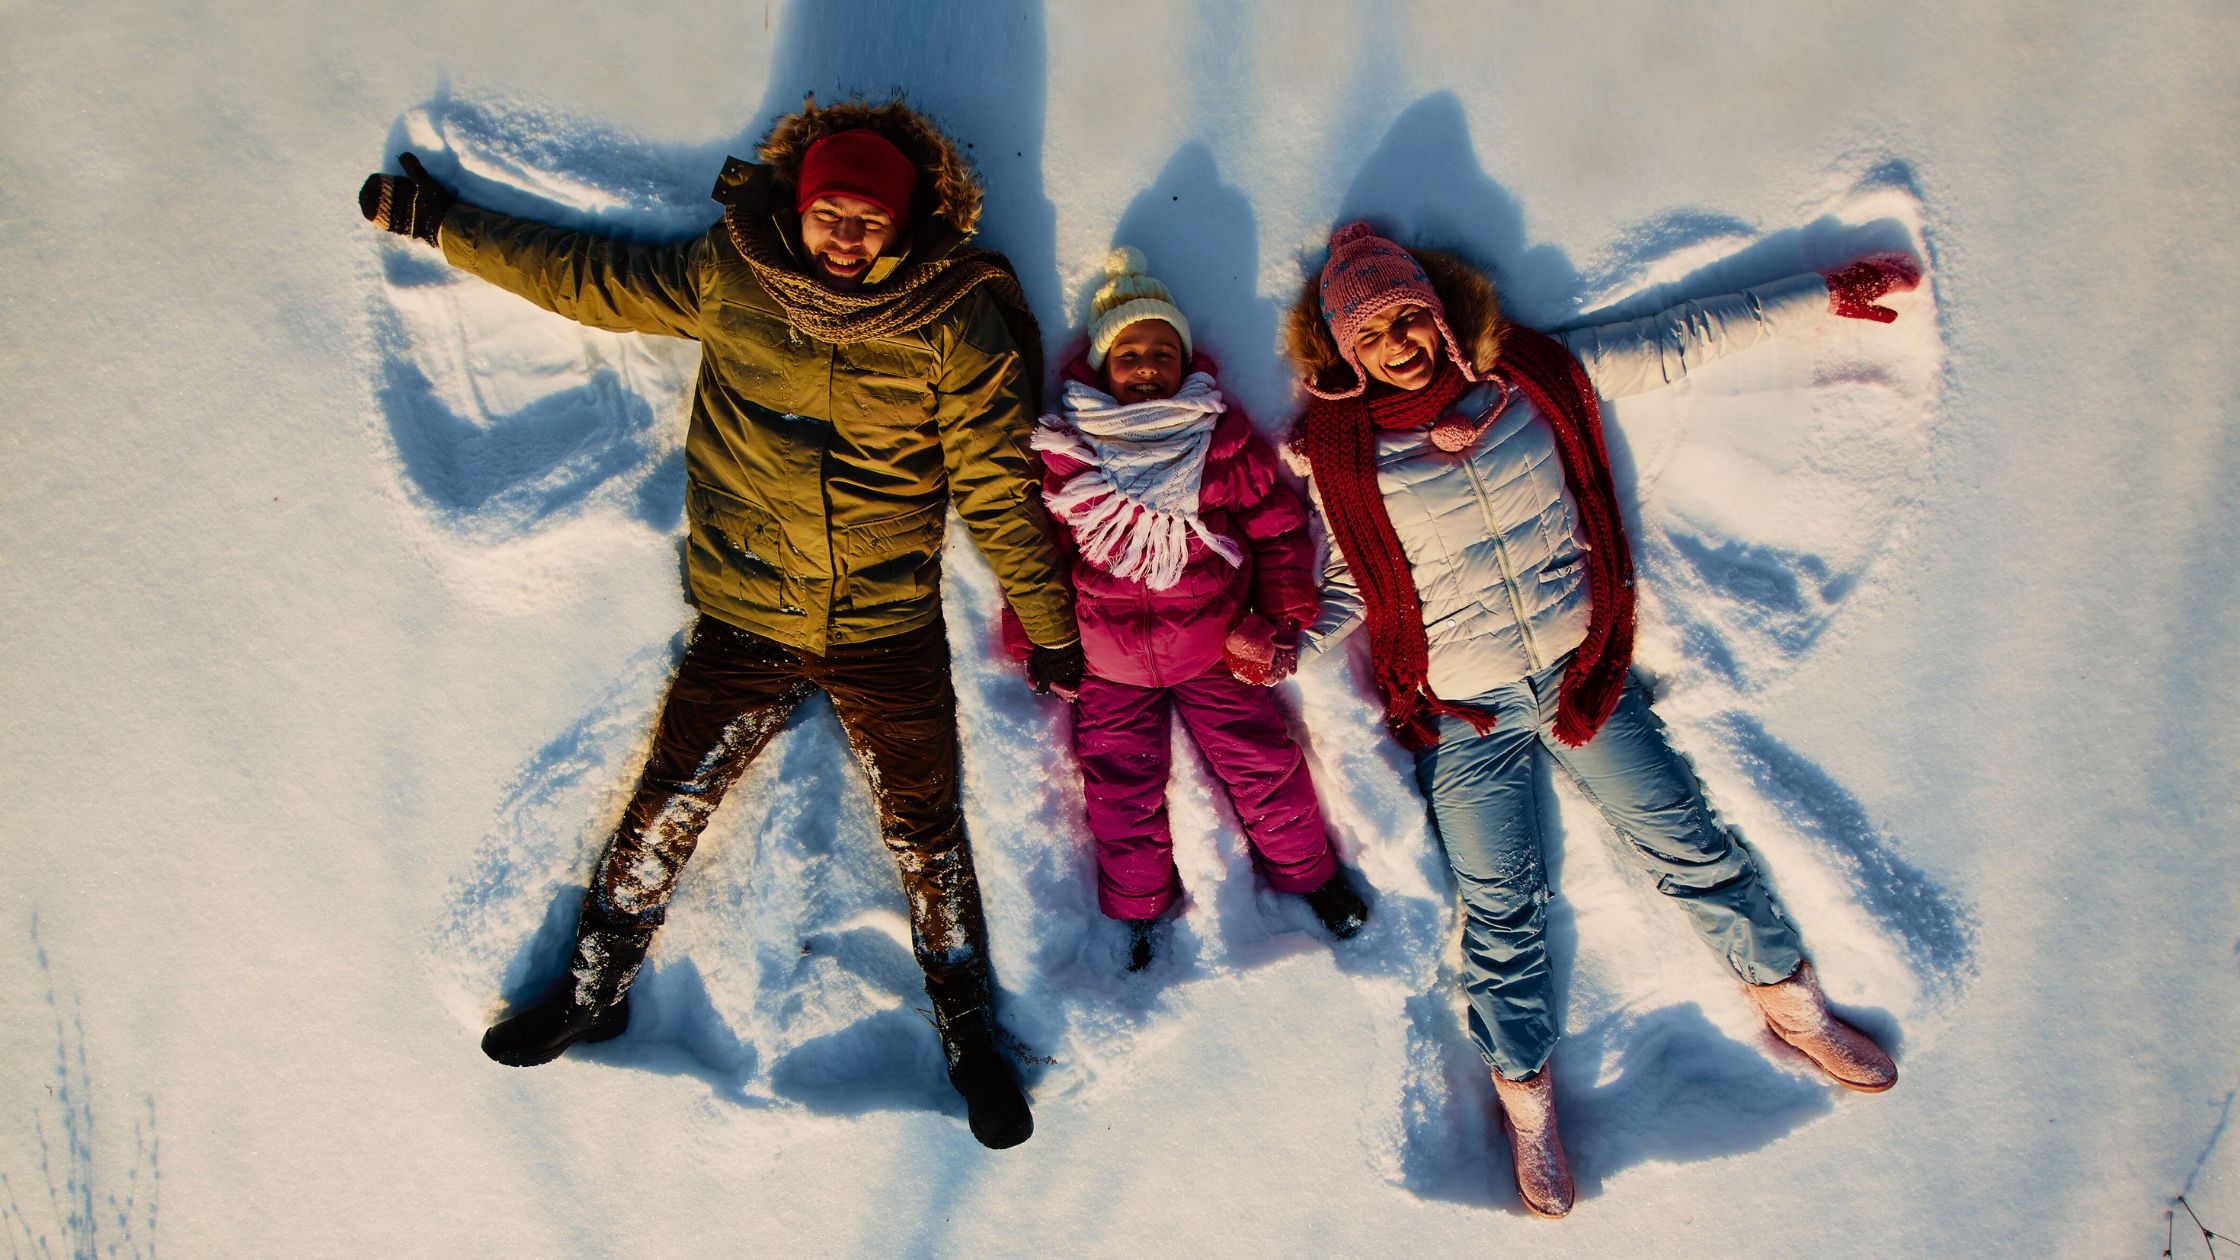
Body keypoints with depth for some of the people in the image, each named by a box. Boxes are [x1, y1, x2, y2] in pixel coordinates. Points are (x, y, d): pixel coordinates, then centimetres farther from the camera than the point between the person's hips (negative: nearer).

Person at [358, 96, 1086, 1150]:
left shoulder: (954, 320, -11)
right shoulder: (725, 278, -5)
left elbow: (995, 486, -5)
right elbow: (585, 277, 10)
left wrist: (1048, 626, 0)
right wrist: (433, 219, 16)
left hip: (891, 632, -1)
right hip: (744, 621, 2)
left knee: (926, 835, 8)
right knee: (665, 808, 7)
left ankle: (968, 1030, 29)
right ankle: (593, 990, 32)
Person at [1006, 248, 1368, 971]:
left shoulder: (1225, 438, -2)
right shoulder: (1060, 452, -3)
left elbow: (1279, 527, 5)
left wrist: (1280, 618, -3)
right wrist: (1035, 642, 5)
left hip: (1216, 648, 0)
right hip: (1105, 660, 1)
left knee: (1261, 765, 0)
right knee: (1121, 787, 6)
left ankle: (1307, 872, 26)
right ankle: (1139, 910, 28)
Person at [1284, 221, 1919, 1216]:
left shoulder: (1530, 378, -1)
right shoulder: (1341, 455, -5)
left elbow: (1677, 345, 5)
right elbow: (1346, 588, 2)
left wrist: (1826, 297, 5)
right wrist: (1285, 644, -18)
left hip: (1584, 670, 2)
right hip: (1464, 716, -1)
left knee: (1689, 841, 5)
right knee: (1501, 910, 6)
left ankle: (1790, 1002, 28)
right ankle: (1525, 1100, 24)